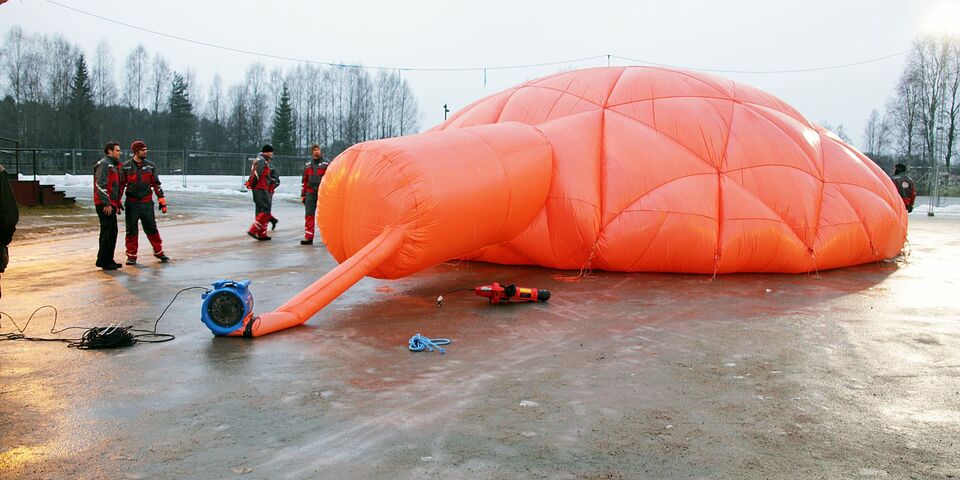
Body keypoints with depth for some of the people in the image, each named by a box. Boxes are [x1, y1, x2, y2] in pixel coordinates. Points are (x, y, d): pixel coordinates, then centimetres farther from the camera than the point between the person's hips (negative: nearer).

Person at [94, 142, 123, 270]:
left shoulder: (113, 164, 21)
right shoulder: (104, 164, -11)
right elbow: (100, 184, -19)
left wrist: (117, 203, 22)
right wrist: (106, 203, -22)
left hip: (110, 204, 10)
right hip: (105, 205, -10)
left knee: (112, 232, 12)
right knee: (107, 232, -9)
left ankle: (108, 260, 18)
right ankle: (103, 260, -5)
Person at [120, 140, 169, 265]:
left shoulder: (150, 166, 4)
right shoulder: (126, 166, -1)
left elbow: (156, 184, 6)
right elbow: (121, 185, 4)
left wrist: (162, 200, 2)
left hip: (147, 203, 1)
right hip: (131, 204, -1)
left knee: (151, 229, 4)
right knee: (131, 231, 6)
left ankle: (159, 252, 17)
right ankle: (131, 256, 15)